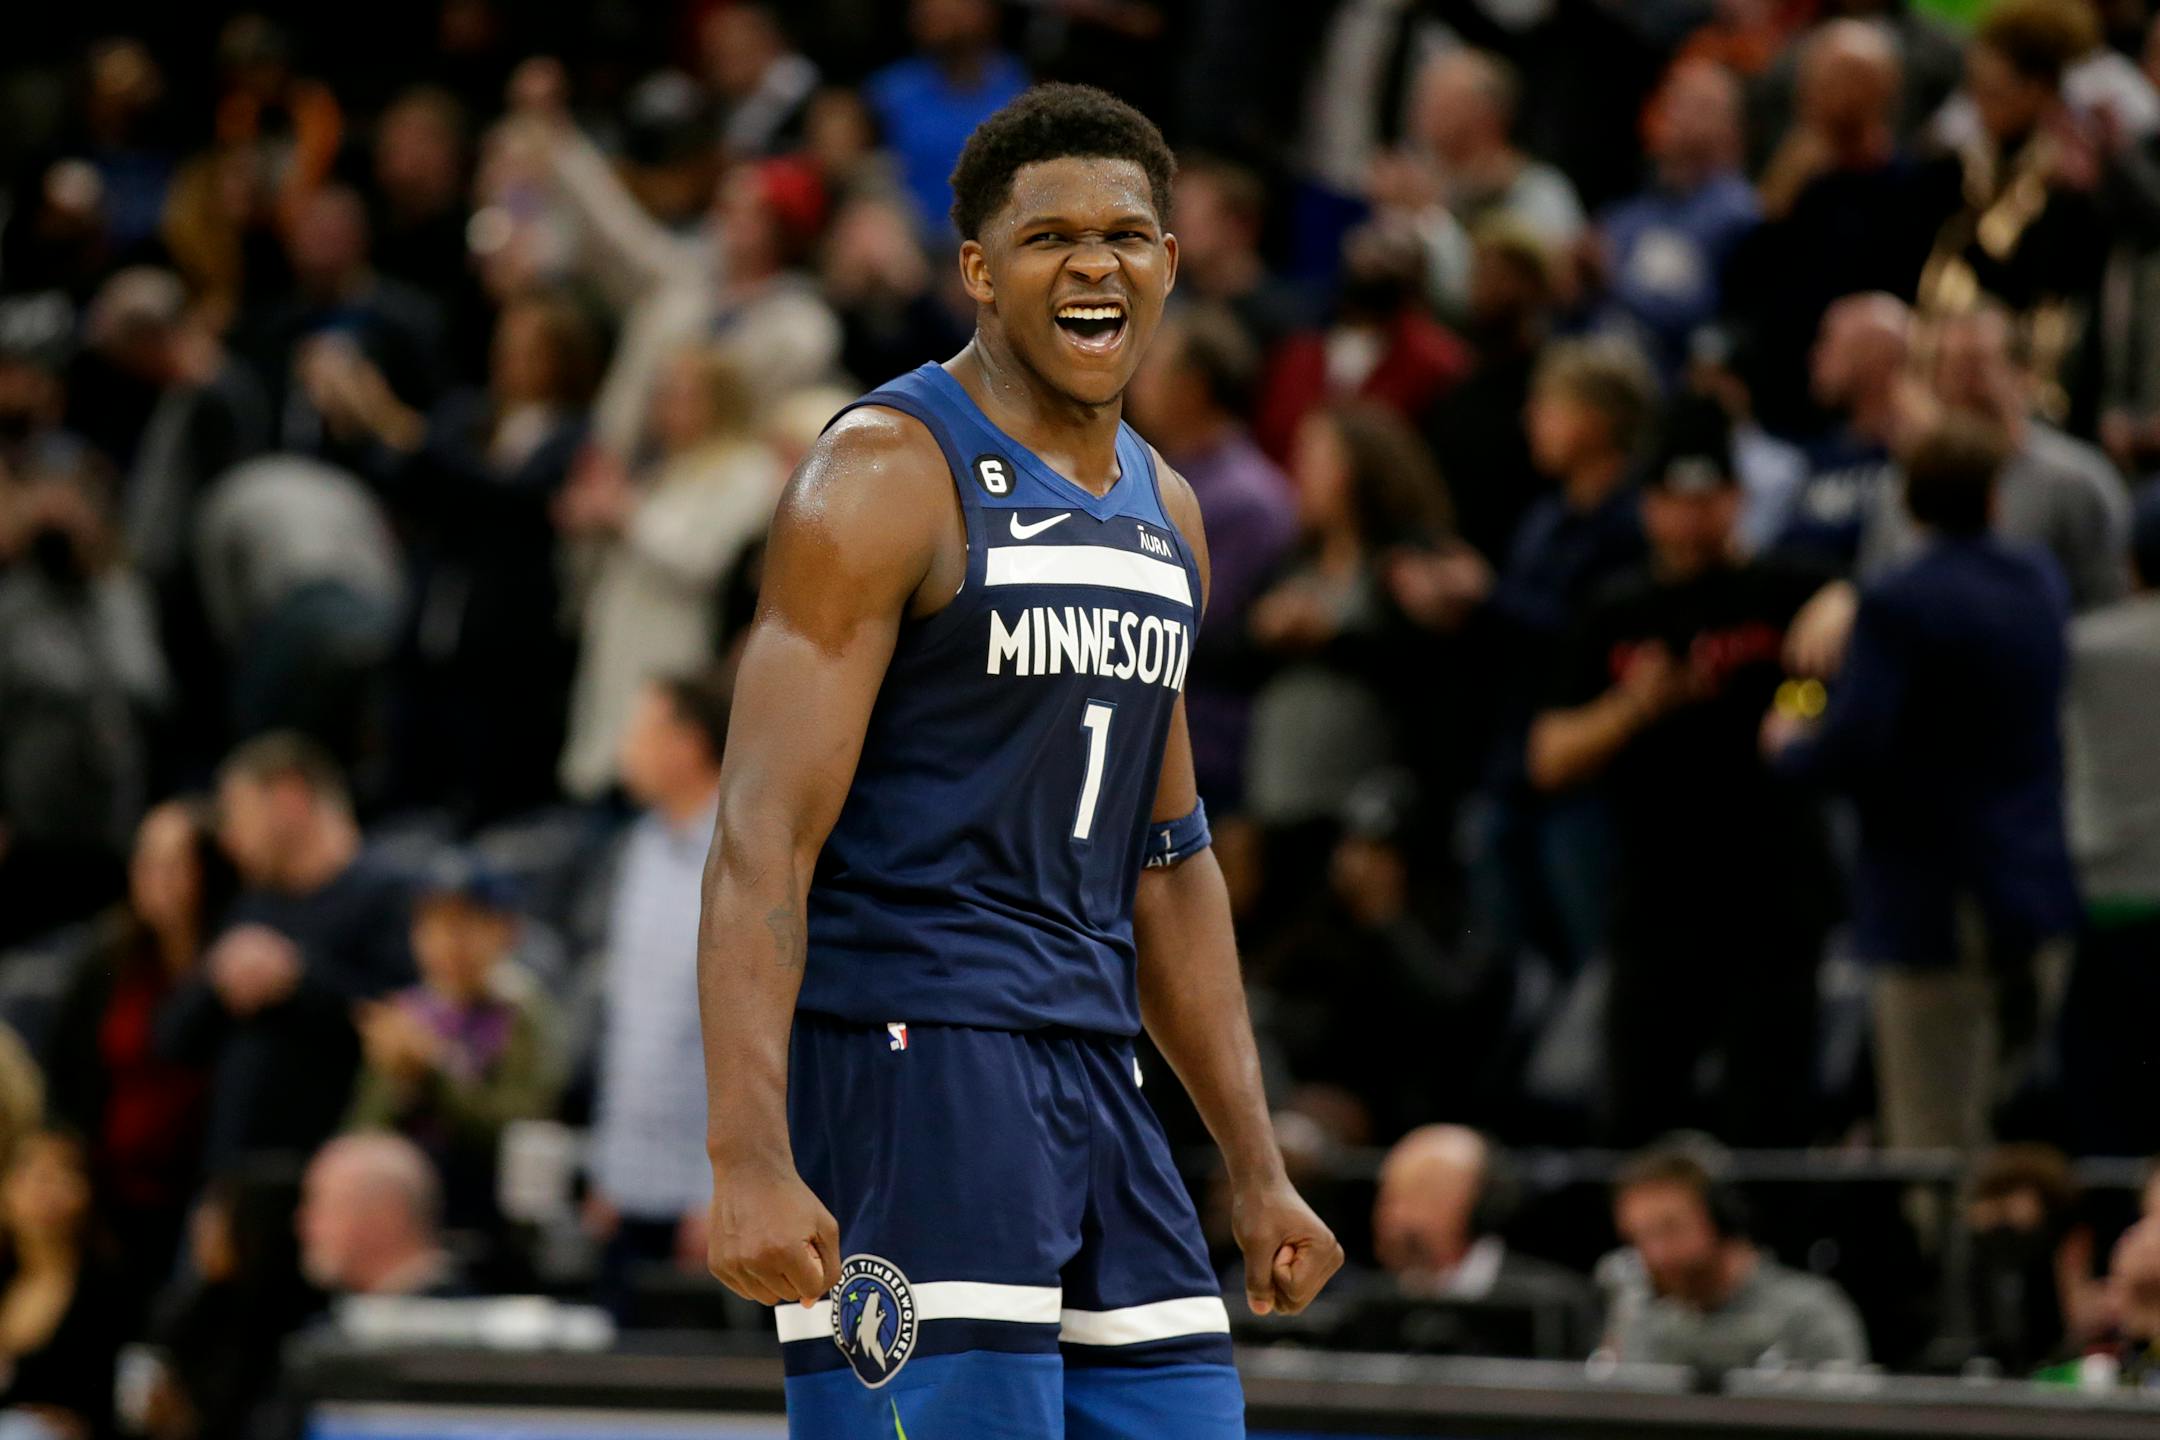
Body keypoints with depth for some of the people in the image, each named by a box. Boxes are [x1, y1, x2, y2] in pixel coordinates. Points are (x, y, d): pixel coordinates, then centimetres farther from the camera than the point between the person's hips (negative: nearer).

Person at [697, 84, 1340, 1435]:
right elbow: (765, 837, -16)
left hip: (1097, 1076, 8)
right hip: (909, 1064, -8)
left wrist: (1260, 1174, 20)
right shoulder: (887, 476, -8)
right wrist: (750, 1158, -26)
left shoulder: (1166, 512, 16)